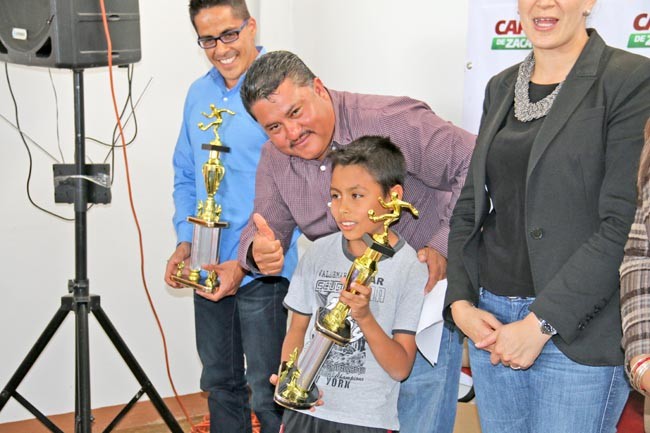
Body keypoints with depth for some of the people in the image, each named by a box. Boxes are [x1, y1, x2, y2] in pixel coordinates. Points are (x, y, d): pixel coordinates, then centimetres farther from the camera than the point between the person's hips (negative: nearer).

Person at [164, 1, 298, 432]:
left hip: (261, 270, -6)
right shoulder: (199, 94, 8)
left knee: (265, 393, 1)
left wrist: (246, 262, -18)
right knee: (219, 382, 17)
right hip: (207, 268, 6)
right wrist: (185, 242, 2)